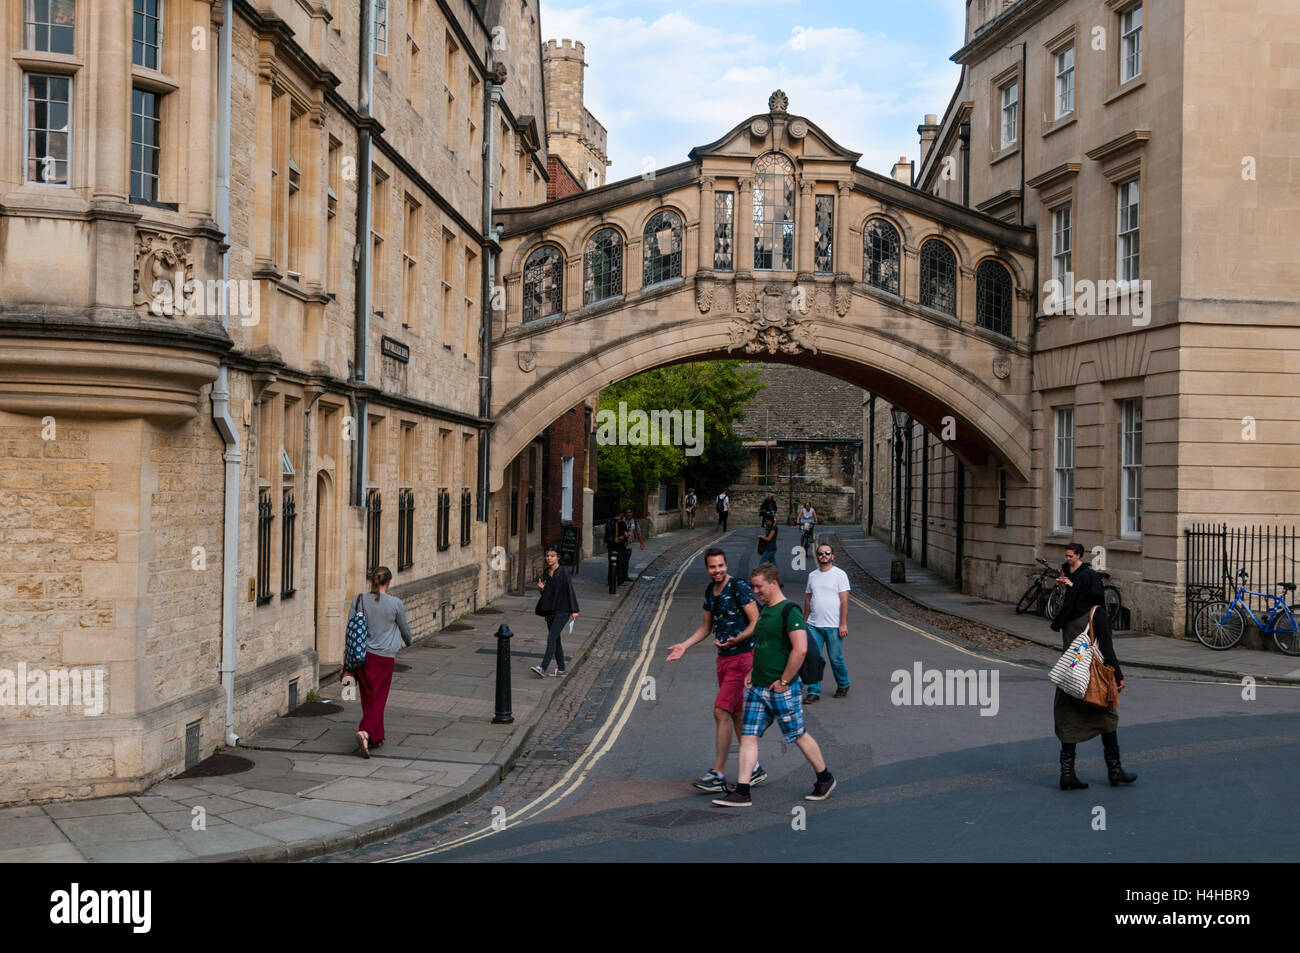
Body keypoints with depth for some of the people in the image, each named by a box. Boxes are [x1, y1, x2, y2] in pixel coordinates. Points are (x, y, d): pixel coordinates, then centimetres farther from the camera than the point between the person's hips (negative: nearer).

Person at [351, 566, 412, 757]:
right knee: (377, 700, -1)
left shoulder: (360, 600, -1)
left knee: (368, 699, 14)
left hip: (363, 656, 4)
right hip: (383, 658, -4)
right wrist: (408, 641, 30)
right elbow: (404, 629, 7)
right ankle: (364, 732, -21)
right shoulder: (395, 604, -8)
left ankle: (377, 738, 23)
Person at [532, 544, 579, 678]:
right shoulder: (545, 572, 8)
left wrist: (574, 610, -12)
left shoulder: (564, 572, -11)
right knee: (555, 639, 12)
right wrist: (541, 588, -6)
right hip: (550, 610, 7)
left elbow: (570, 591, -10)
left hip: (562, 611, -7)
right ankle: (560, 668, 22)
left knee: (551, 638, -15)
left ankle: (543, 668, -21)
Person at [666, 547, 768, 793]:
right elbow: (706, 627, 21)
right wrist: (684, 645, 9)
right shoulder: (710, 591, 11)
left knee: (721, 711, -12)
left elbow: (756, 623, -15)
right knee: (736, 714, 13)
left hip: (742, 656, -8)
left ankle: (718, 775, -8)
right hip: (723, 659, 8)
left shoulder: (740, 587, -13)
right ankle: (754, 769, 24)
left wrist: (736, 639, -30)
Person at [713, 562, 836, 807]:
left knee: (798, 736, 6)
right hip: (757, 688, 8)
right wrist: (752, 672, 14)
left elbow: (800, 649, -23)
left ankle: (825, 779, 26)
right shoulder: (764, 610, 13)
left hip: (782, 689, -8)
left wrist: (783, 681, -19)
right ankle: (741, 793, 3)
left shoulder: (789, 610, -15)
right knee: (748, 736, 2)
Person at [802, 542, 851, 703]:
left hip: (833, 626, -4)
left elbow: (844, 601, -8)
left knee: (836, 658, 4)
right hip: (814, 626, 4)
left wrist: (843, 624, -13)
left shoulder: (840, 574, -4)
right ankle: (814, 692, 8)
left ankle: (843, 685, 27)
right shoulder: (812, 575, 12)